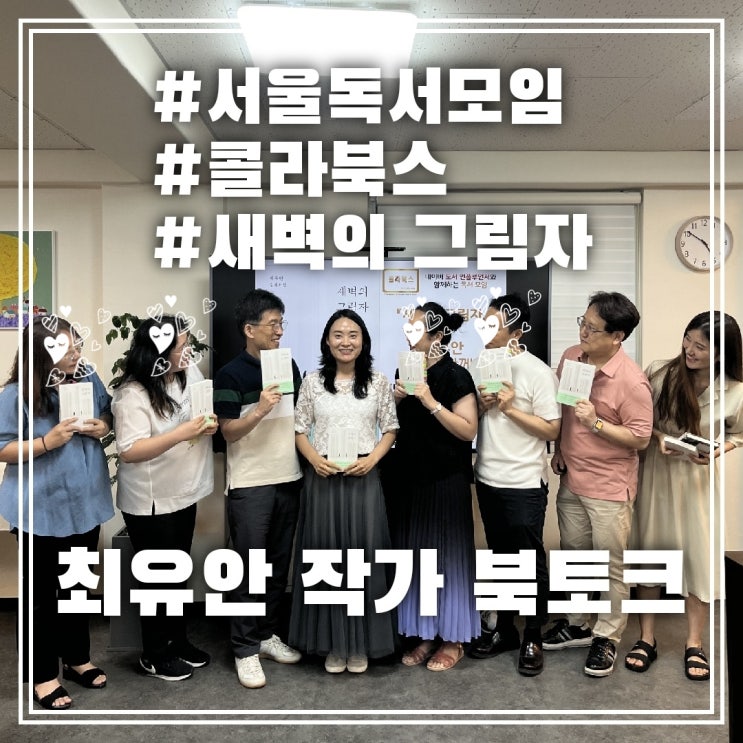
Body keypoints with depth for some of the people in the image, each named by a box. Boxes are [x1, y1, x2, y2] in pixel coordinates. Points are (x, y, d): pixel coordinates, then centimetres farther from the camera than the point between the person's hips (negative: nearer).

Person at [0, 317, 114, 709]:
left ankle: (77, 658, 39)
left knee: (77, 584, 20)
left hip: (85, 501, 5)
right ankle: (43, 675, 29)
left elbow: (107, 412, 11)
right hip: (40, 508, -5)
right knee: (41, 590, 11)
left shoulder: (88, 376, -4)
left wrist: (103, 425, -11)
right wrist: (47, 442, -27)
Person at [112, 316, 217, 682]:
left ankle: (177, 639, 40)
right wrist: (183, 433, -34)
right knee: (159, 578, 8)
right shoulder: (132, 394, -23)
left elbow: (207, 411, 10)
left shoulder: (189, 371, -3)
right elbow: (128, 451, -28)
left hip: (183, 493, 7)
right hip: (150, 503, -7)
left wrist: (210, 423, -13)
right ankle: (154, 655, 30)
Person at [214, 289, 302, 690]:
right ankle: (245, 649, 14)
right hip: (250, 485, -5)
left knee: (279, 565, 13)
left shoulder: (289, 366, 7)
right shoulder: (231, 375, -9)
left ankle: (267, 634, 28)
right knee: (250, 568, 2)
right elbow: (229, 432, -11)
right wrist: (260, 409, -26)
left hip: (289, 479, 5)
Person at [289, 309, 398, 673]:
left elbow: (390, 430, 5)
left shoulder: (378, 382, 3)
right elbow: (300, 430, 5)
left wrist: (371, 459, -11)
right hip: (322, 479, 1)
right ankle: (332, 643, 22)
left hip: (363, 479, 0)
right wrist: (315, 459, -12)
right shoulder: (313, 381, 3)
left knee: (362, 557, 4)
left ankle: (361, 643, 20)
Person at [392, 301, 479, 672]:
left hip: (446, 481, -6)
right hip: (411, 479, 6)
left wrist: (431, 402, -23)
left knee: (447, 556, 3)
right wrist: (395, 399, -6)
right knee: (416, 557, 12)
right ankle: (425, 634, 26)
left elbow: (468, 430, -17)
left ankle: (452, 638, 19)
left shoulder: (456, 376, -10)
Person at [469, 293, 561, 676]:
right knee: (501, 558, 18)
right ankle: (503, 628, 33)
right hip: (487, 479, 6)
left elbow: (552, 430, -14)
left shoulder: (537, 372, -12)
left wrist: (511, 408, -20)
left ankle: (532, 638, 24)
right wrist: (482, 406, -8)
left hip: (523, 485, -6)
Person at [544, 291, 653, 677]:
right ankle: (575, 624, 37)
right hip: (570, 479, 6)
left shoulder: (632, 381, -20)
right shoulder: (570, 358, -1)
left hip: (609, 487, -6)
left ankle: (607, 638, 26)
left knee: (611, 566, 7)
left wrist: (595, 422, -26)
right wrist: (559, 449, 9)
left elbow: (640, 438, -16)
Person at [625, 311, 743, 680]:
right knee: (648, 551, 8)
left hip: (696, 479, 0)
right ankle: (646, 639, 24)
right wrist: (657, 437, -18)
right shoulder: (658, 372, -13)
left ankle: (694, 645, 25)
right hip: (653, 473, 0)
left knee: (698, 557, 5)